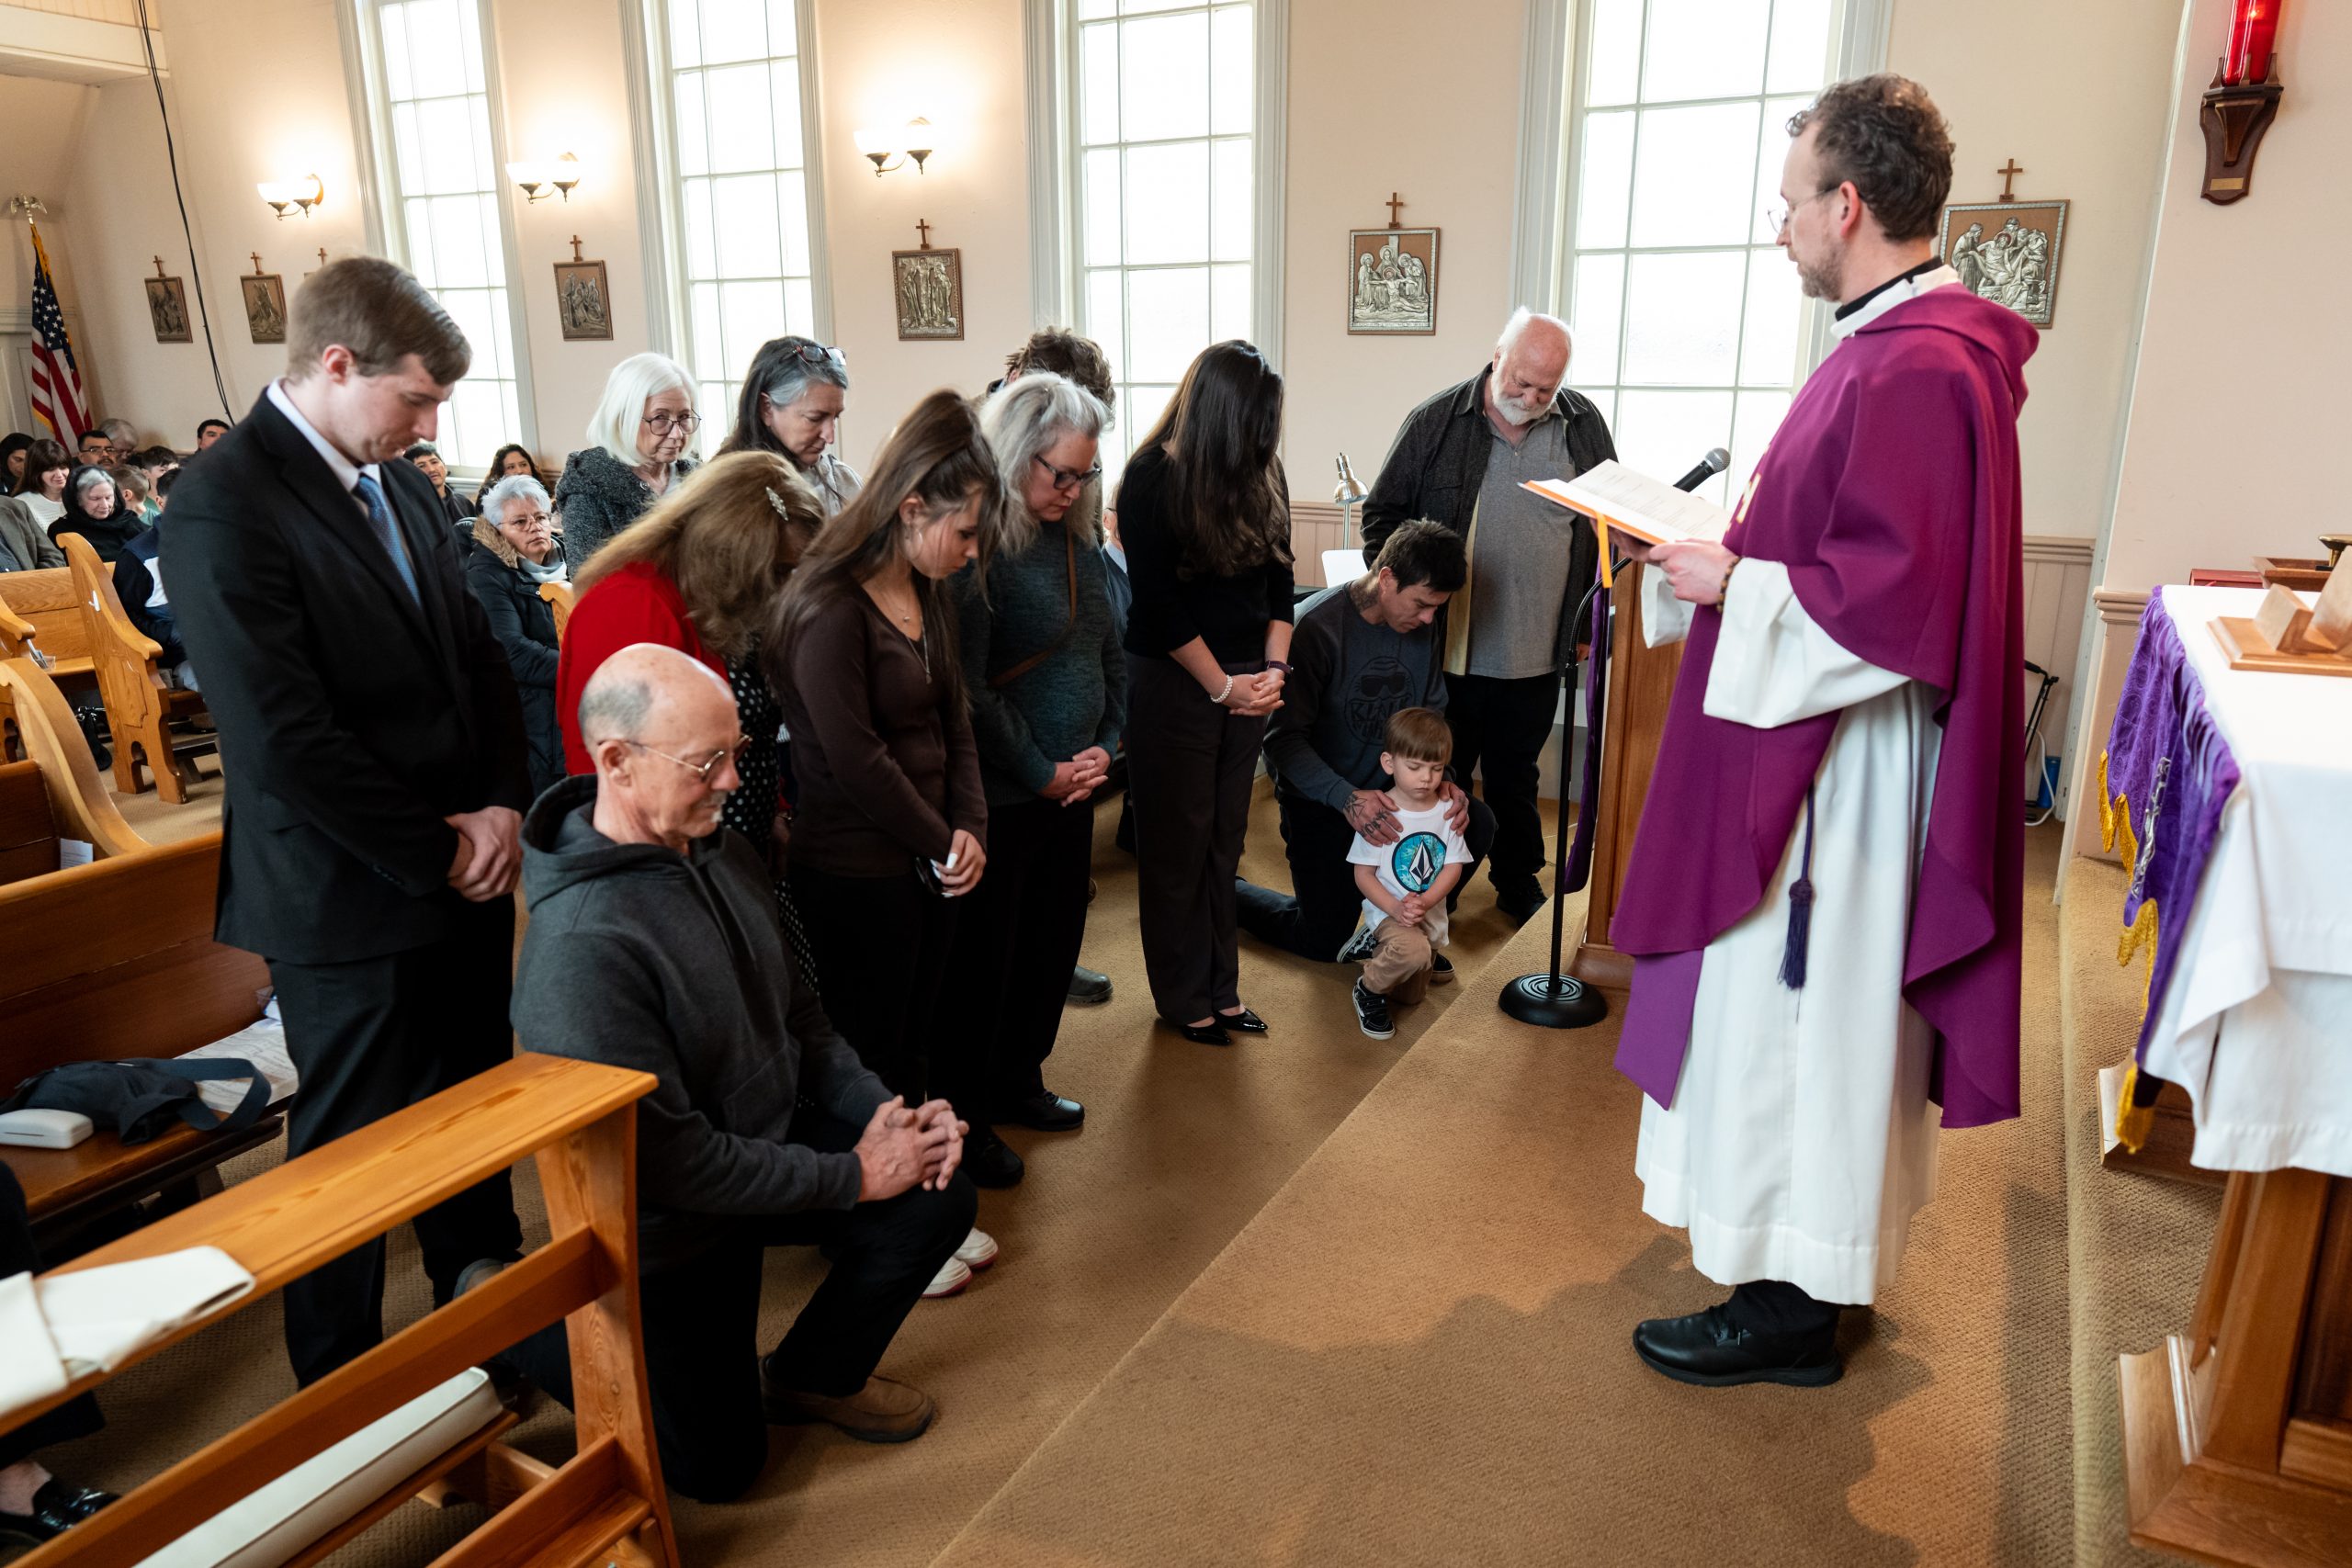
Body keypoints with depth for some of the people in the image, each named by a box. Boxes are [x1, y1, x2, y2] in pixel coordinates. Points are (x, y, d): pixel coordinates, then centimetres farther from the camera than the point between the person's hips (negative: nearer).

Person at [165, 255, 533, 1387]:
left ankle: (483, 1292, 43)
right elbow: (283, 739, -22)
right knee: (353, 1149, 10)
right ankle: (341, 1384, 30)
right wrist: (435, 851, -15)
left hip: (465, 866, 7)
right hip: (351, 904, -7)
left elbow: (477, 656, 11)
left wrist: (503, 805, -4)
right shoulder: (223, 506, -17)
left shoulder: (400, 486, 7)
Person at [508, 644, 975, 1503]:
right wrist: (850, 1176, -22)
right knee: (719, 1465, 8)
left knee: (940, 1199, -7)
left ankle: (815, 1373, 19)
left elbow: (793, 1012, 5)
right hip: (669, 1227, -6)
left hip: (772, 1137, 7)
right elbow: (666, 1159, -29)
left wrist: (880, 1109, -10)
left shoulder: (722, 852, -7)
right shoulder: (583, 946, -34)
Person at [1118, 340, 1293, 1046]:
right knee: (1178, 845, 5)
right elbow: (1157, 599, -14)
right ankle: (1183, 998, 19)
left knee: (1225, 841, 12)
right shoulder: (1153, 476, -11)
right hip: (1174, 681, -5)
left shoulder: (1261, 473, 5)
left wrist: (1273, 667, -4)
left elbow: (1279, 577, 9)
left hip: (1247, 681, 5)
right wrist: (1221, 684, -12)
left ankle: (1221, 986, 24)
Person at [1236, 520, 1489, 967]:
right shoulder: (1316, 626, -23)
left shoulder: (1424, 626, -4)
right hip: (1319, 800, -5)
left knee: (1476, 823, -18)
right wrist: (1346, 799, -37)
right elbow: (1282, 739, -25)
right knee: (1327, 942, -1)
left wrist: (1441, 778, -14)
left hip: (1390, 790, 5)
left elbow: (1432, 716, 6)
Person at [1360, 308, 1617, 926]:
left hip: (1536, 654, 2)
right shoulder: (1437, 422, -5)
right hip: (1446, 649, -2)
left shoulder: (1583, 426, 3)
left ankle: (1519, 882, 34)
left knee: (1516, 776, 17)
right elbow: (1383, 512, 2)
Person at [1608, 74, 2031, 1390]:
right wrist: (1726, 541, 9)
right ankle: (1812, 1240, 39)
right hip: (1820, 755, 11)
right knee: (1815, 1003, 21)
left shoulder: (1915, 371, -22)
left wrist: (1730, 585, -18)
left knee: (1800, 1012, 1)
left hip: (1843, 774, -11)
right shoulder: (1904, 345, 11)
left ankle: (1792, 1308, 17)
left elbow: (1892, 603, -27)